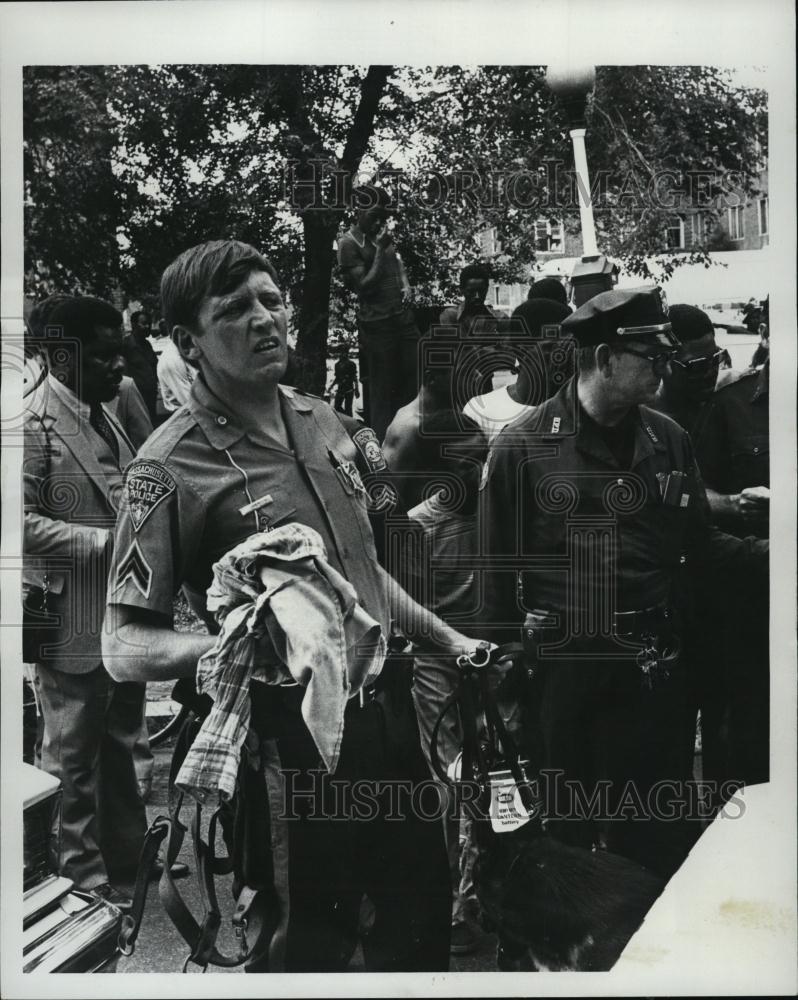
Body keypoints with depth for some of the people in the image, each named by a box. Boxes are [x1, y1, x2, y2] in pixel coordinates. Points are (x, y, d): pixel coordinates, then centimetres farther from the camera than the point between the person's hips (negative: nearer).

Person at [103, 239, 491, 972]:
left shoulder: (323, 422, 6)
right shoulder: (173, 466, -15)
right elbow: (124, 646, -16)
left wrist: (448, 641, 19)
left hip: (385, 712, 7)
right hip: (295, 741, -6)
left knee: (422, 920, 21)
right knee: (314, 943, 10)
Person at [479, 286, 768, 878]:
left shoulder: (667, 440, 4)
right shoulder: (523, 447, -8)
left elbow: (700, 541, 9)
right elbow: (500, 565, -5)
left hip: (654, 667, 3)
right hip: (563, 668, -3)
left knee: (664, 829, 13)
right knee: (570, 826, 13)